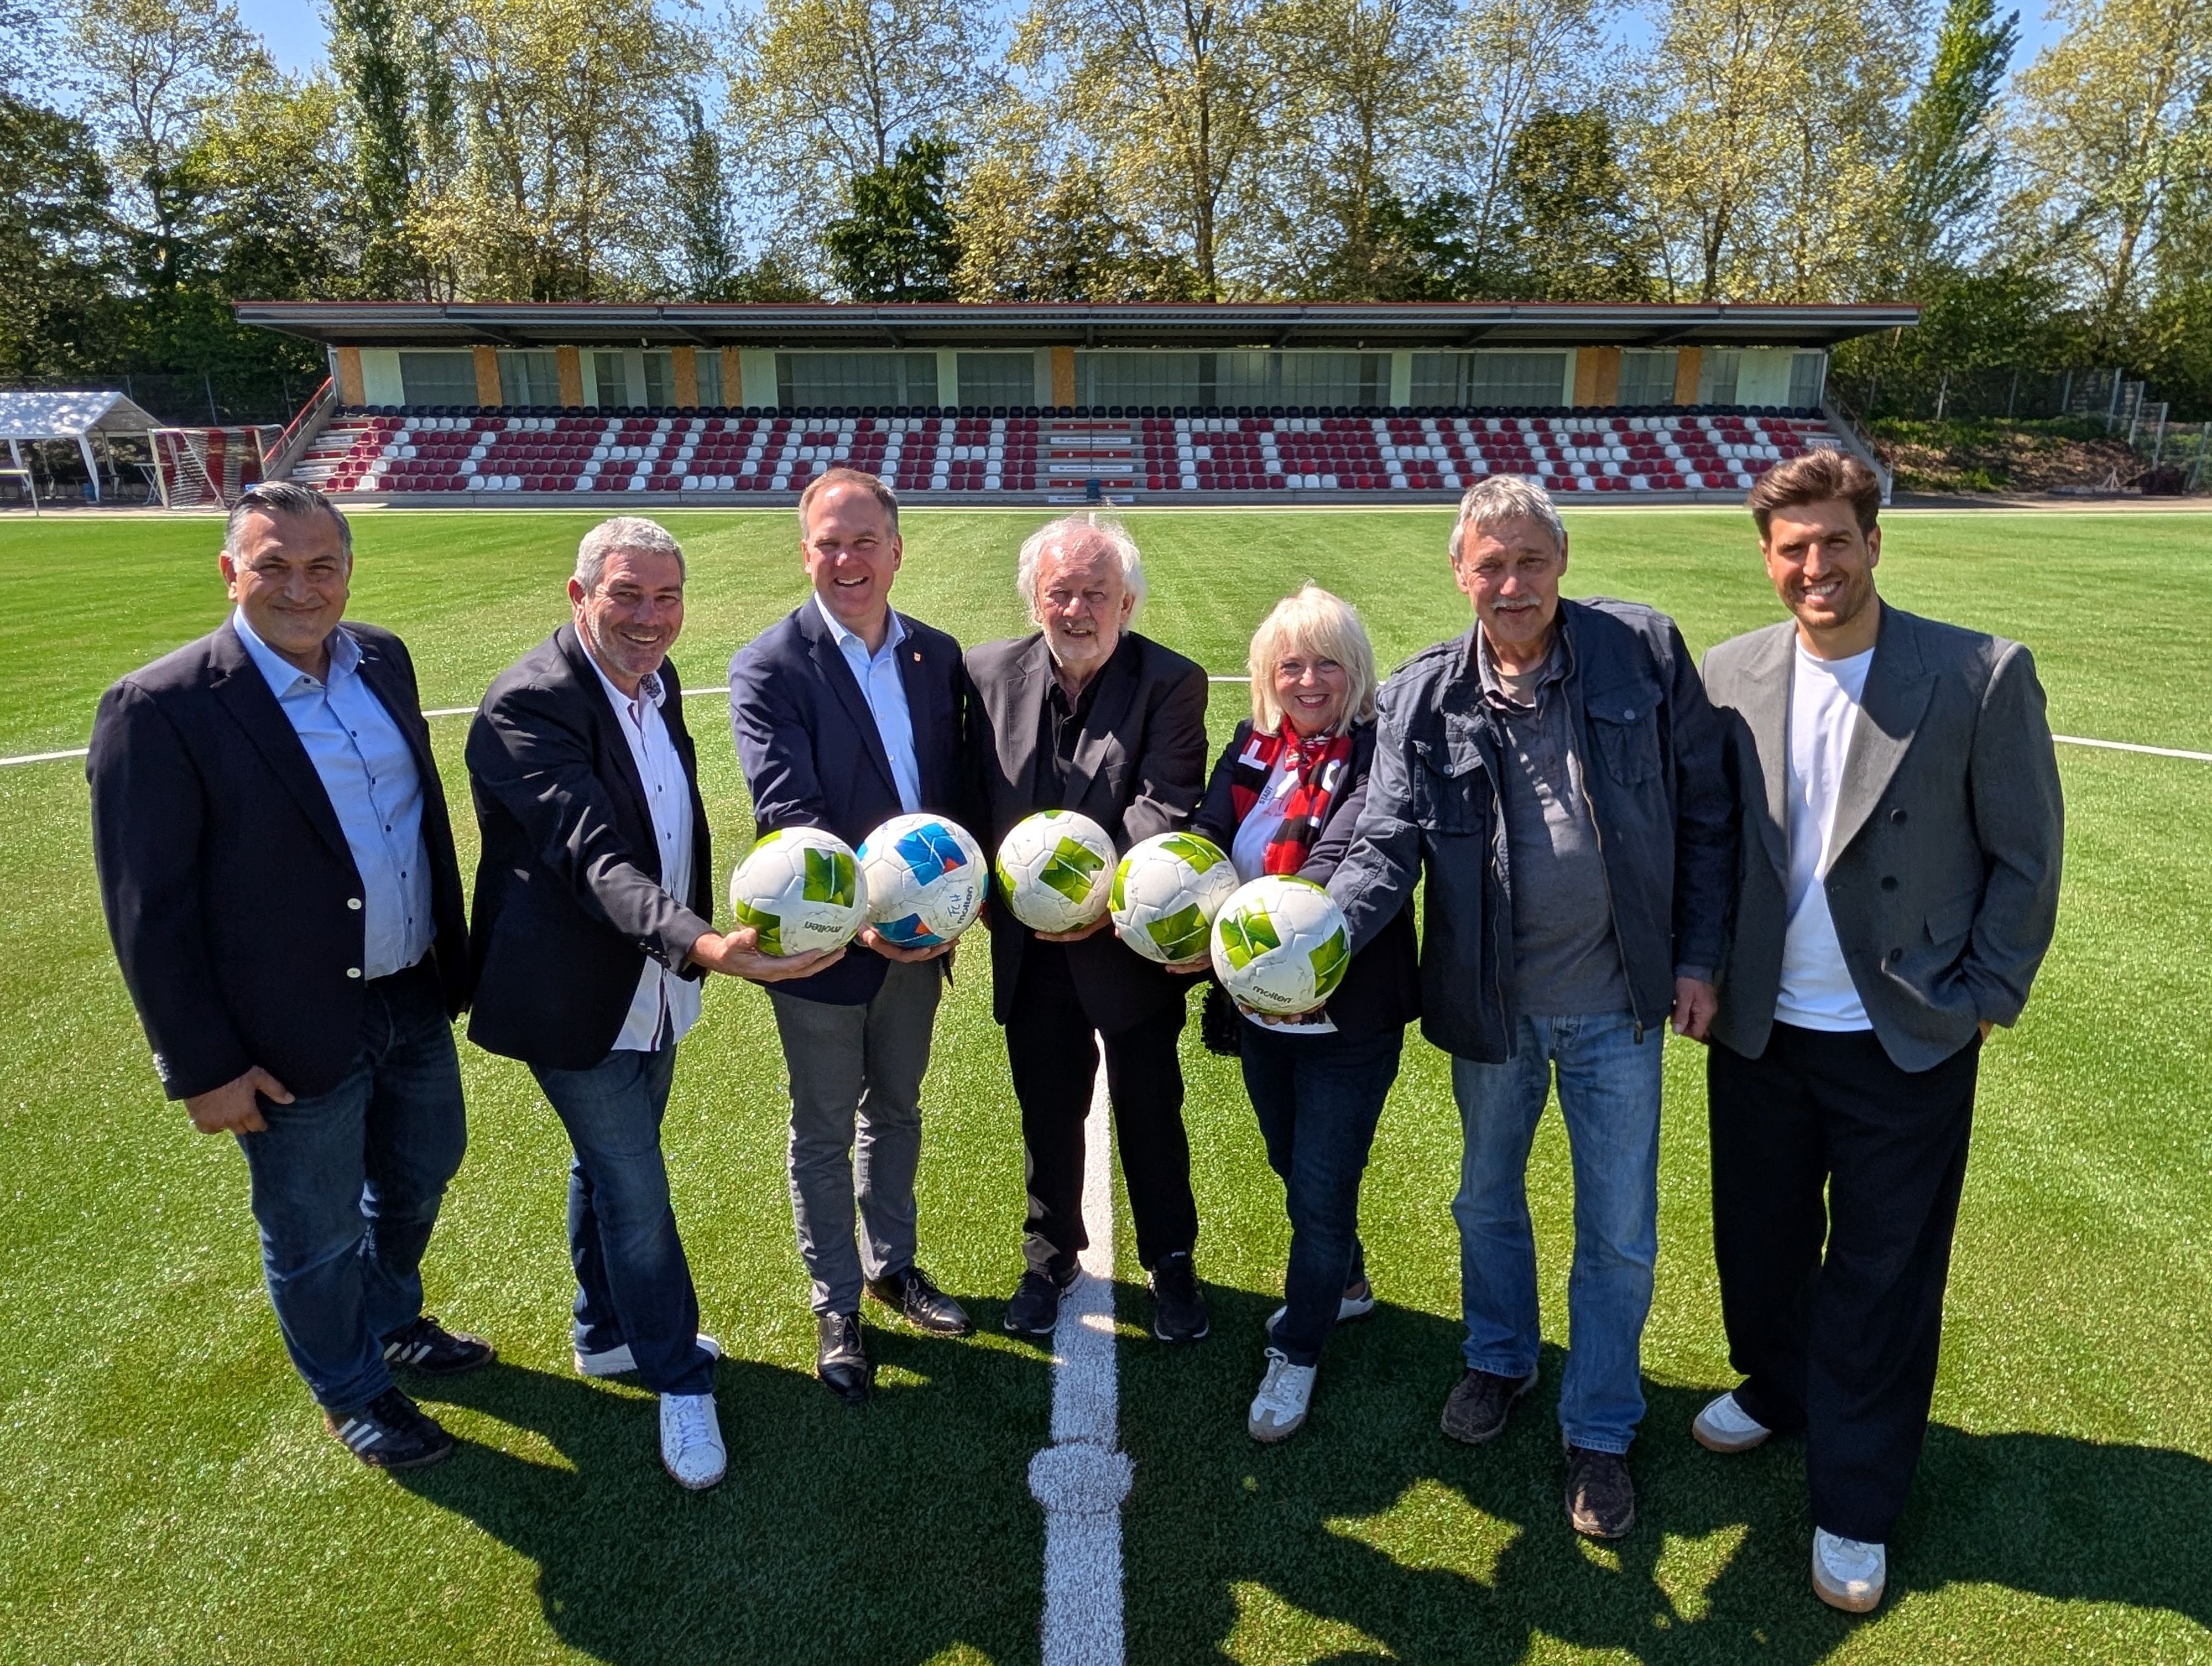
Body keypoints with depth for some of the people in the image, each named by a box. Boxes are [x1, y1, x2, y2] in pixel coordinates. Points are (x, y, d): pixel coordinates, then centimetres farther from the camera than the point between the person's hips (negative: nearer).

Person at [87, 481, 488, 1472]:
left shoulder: (382, 658, 0)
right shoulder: (161, 709, -19)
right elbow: (149, 912, -16)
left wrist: (452, 951, 12)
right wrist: (204, 1066, -14)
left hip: (414, 998, 6)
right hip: (296, 1037, -6)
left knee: (419, 1175, 26)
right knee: (316, 1235, 16)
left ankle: (392, 1322, 54)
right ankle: (351, 1391, 42)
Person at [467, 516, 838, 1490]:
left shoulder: (655, 683, 1)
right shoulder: (529, 705, -25)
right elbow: (592, 857, -37)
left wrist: (690, 950, 14)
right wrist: (700, 942, -52)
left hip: (655, 991, 8)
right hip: (577, 1002, -8)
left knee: (610, 1171, 25)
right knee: (637, 1195, 4)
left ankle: (606, 1334, 46)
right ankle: (679, 1381, 25)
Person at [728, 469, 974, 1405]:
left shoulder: (937, 655, 1)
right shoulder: (769, 667, -15)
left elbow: (955, 789, 4)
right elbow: (788, 813, -23)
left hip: (917, 936, 5)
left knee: (895, 1110, 23)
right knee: (824, 1133, 13)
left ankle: (891, 1264, 45)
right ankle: (836, 1307, 33)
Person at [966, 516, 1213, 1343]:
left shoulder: (1171, 683, -12)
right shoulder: (989, 672, -2)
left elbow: (1164, 808, -22)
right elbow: (972, 799, 2)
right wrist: (990, 892, -9)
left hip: (1133, 947, -2)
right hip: (1030, 952, 3)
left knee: (1151, 1117, 15)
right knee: (1047, 1114, 20)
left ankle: (1170, 1261, 39)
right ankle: (1051, 1255, 43)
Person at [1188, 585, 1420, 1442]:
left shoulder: (1378, 755, -15)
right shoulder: (1252, 749, 4)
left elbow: (1339, 861, -28)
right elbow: (1205, 834, -8)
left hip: (1347, 1013, -6)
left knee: (1322, 1187, 5)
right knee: (1293, 1168, 24)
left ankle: (1297, 1350, 28)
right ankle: (1343, 1283, 51)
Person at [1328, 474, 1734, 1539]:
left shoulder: (1645, 652, -9)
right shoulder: (1424, 698, -7)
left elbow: (1704, 812, -2)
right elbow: (1387, 847, -13)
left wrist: (1696, 956, -3)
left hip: (1617, 1006, -1)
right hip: (1491, 1004, 2)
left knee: (1619, 1231, 11)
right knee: (1487, 1197, 21)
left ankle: (1600, 1429, 33)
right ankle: (1500, 1359, 48)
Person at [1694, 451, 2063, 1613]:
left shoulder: (1983, 676, -13)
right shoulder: (1728, 677, -4)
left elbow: (2026, 858, -6)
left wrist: (1981, 998, -6)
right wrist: (1702, 971, 1)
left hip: (1908, 1044, -3)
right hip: (1761, 1034, 3)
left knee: (1882, 1274, 11)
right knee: (1758, 1239, 20)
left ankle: (1853, 1506, 30)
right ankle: (1775, 1389, 48)